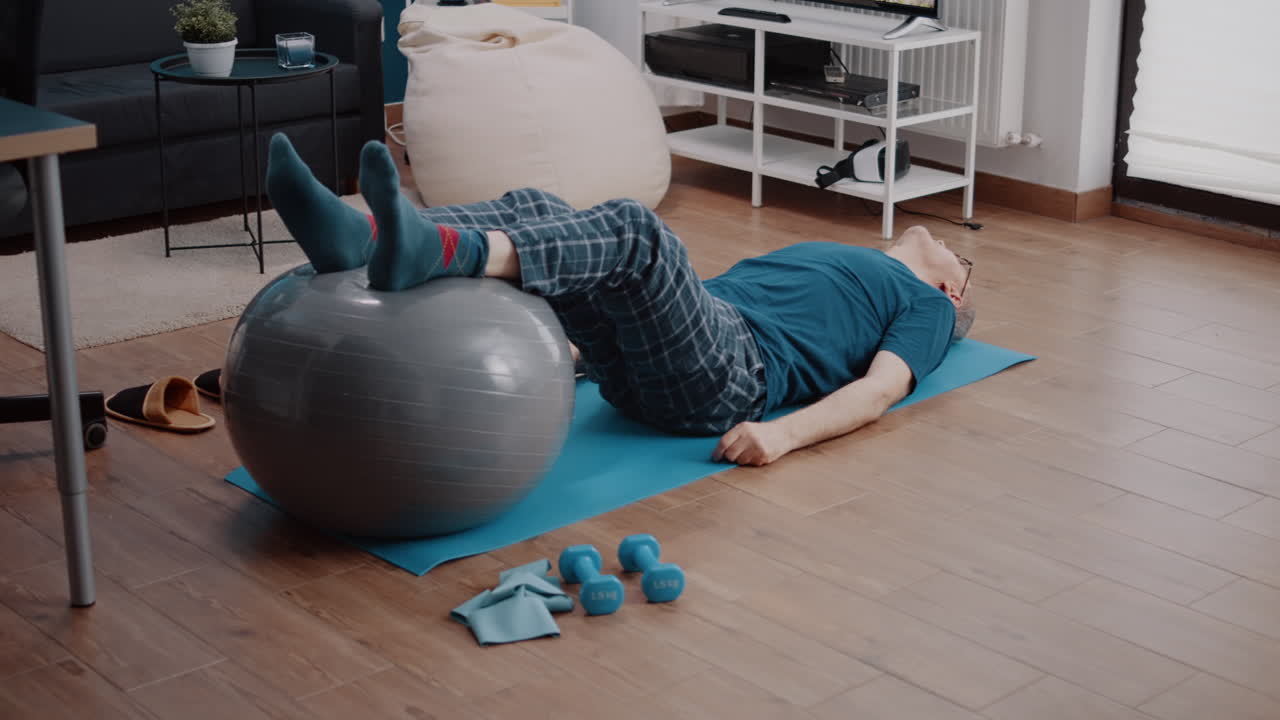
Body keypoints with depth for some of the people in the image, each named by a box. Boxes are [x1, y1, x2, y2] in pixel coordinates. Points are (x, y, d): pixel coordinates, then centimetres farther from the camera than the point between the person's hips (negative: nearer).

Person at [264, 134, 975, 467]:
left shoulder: (927, 306, 21)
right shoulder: (826, 254, 41)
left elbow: (880, 388, 0)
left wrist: (784, 432, -21)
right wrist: (578, 326, 22)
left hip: (728, 380, -7)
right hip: (636, 373, 7)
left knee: (634, 228, -33)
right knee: (535, 210, -13)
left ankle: (427, 253, -57)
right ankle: (357, 237, -39)